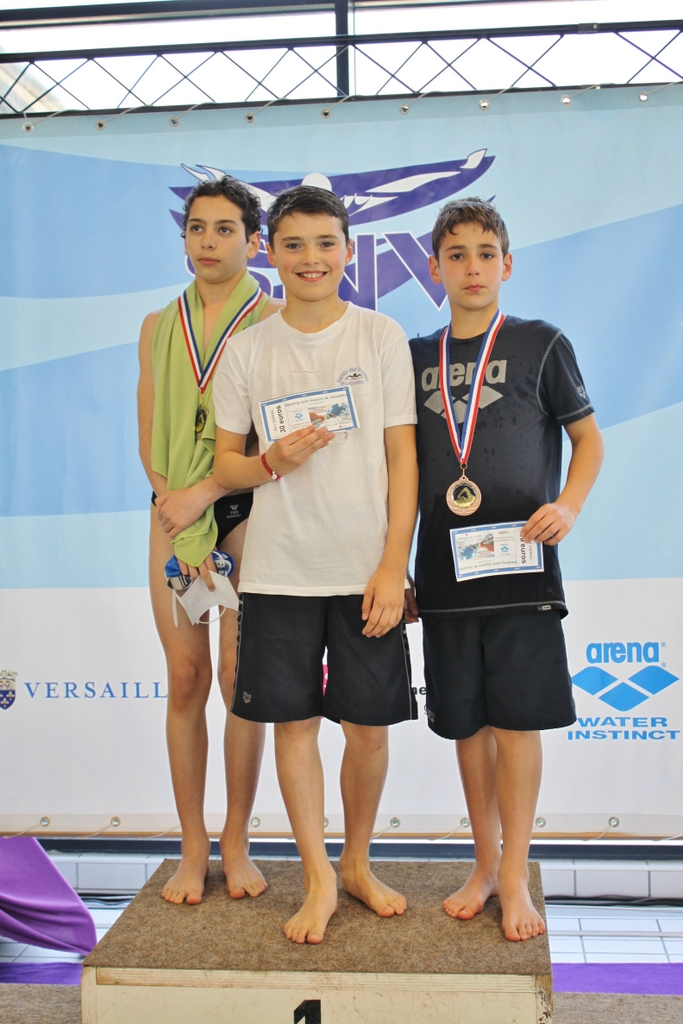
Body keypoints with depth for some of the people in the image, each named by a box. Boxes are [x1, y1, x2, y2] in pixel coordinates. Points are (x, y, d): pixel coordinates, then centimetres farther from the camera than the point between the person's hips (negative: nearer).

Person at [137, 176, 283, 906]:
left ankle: (235, 844, 12)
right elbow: (148, 439, 9)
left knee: (240, 675, -2)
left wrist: (203, 493, -14)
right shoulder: (158, 327, 13)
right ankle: (192, 848, 12)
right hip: (173, 515, 3)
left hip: (249, 511, -3)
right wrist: (179, 519, -4)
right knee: (185, 678, 2)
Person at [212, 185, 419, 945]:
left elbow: (402, 458, 1)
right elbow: (225, 465, 8)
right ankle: (318, 877, 19)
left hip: (367, 568, 0)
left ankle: (358, 863, 28)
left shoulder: (382, 337, 3)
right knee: (293, 720, 4)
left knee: (368, 723, 6)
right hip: (279, 569, 1)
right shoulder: (246, 352, 5)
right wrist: (274, 460, -14)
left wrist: (394, 566, -6)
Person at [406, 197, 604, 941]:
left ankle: (515, 877, 10)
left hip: (520, 565, -3)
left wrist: (568, 505, -13)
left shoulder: (540, 344, 2)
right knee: (466, 724, 10)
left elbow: (588, 437, 6)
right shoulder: (416, 358, 11)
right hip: (445, 570, 3)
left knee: (517, 718, -2)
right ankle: (485, 864, 25)